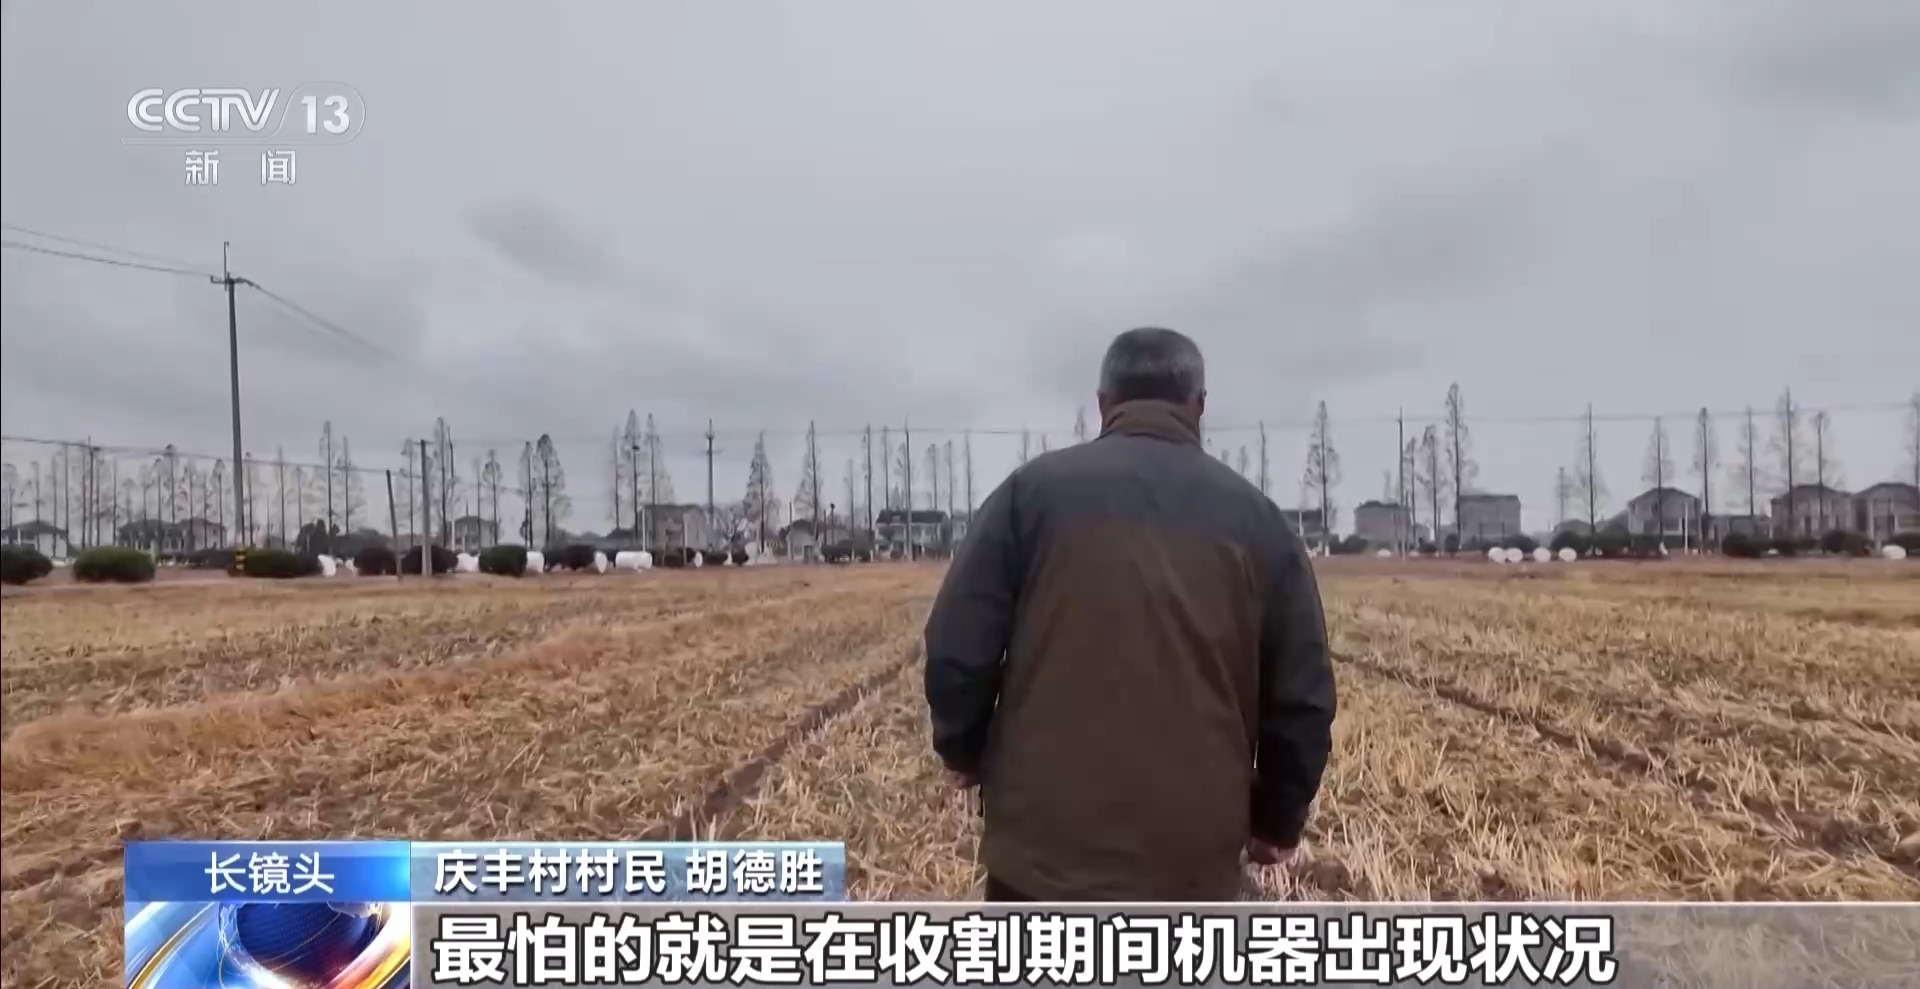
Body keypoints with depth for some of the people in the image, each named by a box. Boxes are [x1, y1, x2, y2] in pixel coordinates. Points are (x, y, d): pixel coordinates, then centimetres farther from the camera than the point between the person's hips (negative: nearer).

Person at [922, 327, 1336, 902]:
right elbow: (1303, 696, 6)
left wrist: (963, 750, 15)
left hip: (1045, 845, -1)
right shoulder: (1257, 518, 4)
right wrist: (1278, 819, 19)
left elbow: (957, 649, -4)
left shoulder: (1033, 490, -2)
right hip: (1193, 860, 1)